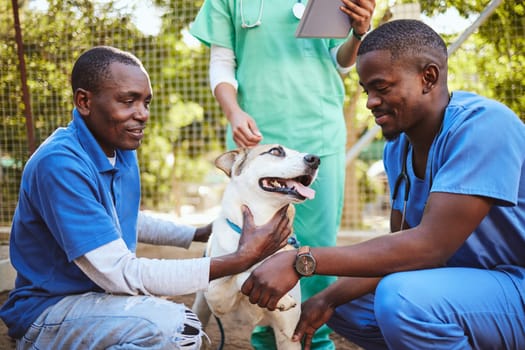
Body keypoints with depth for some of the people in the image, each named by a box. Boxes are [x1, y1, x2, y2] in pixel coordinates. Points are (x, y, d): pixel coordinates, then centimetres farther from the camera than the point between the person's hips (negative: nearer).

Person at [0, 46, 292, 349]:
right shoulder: (60, 164, -26)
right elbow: (120, 274, -30)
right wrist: (240, 260, -30)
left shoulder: (122, 148, 1)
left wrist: (201, 234, 17)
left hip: (101, 294, 8)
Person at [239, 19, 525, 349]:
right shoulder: (397, 148, 2)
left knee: (402, 297, -32)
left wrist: (302, 261, -31)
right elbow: (401, 246, 7)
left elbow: (429, 246, -30)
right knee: (345, 304, 8)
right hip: (465, 281, 8)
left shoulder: (481, 124, -24)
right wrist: (329, 298, -5)